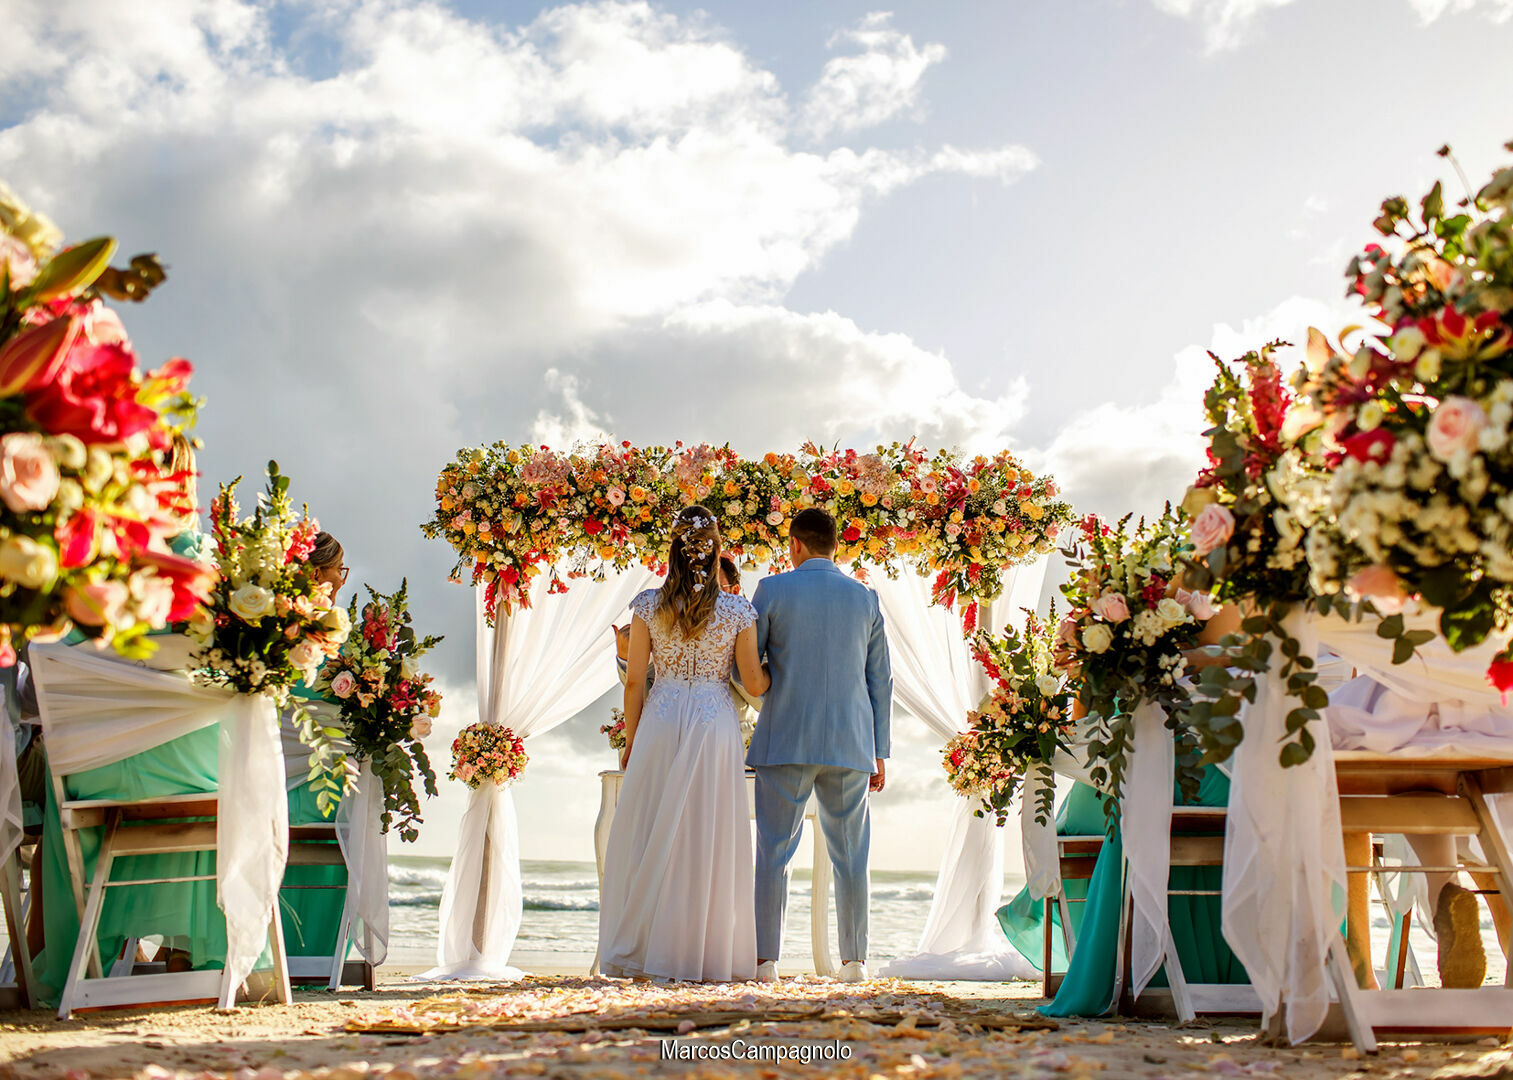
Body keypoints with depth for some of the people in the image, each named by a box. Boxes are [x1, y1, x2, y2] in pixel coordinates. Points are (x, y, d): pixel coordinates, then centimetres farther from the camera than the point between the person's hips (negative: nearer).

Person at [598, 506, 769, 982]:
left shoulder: (648, 605, 0)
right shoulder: (738, 611, -2)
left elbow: (635, 681, 2)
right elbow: (754, 683, 1)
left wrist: (631, 740, 11)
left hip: (661, 721, 1)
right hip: (716, 726, -1)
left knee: (649, 839, 8)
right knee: (709, 842, 5)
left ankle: (639, 951, 10)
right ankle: (705, 956, 8)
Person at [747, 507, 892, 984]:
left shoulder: (773, 591, -2)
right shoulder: (865, 597, 7)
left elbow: (743, 667, 0)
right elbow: (880, 680, 9)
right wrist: (879, 752, 14)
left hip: (786, 742, -2)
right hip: (849, 746, 3)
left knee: (774, 854, 2)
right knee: (849, 855, 9)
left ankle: (766, 959, -1)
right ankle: (854, 959, 10)